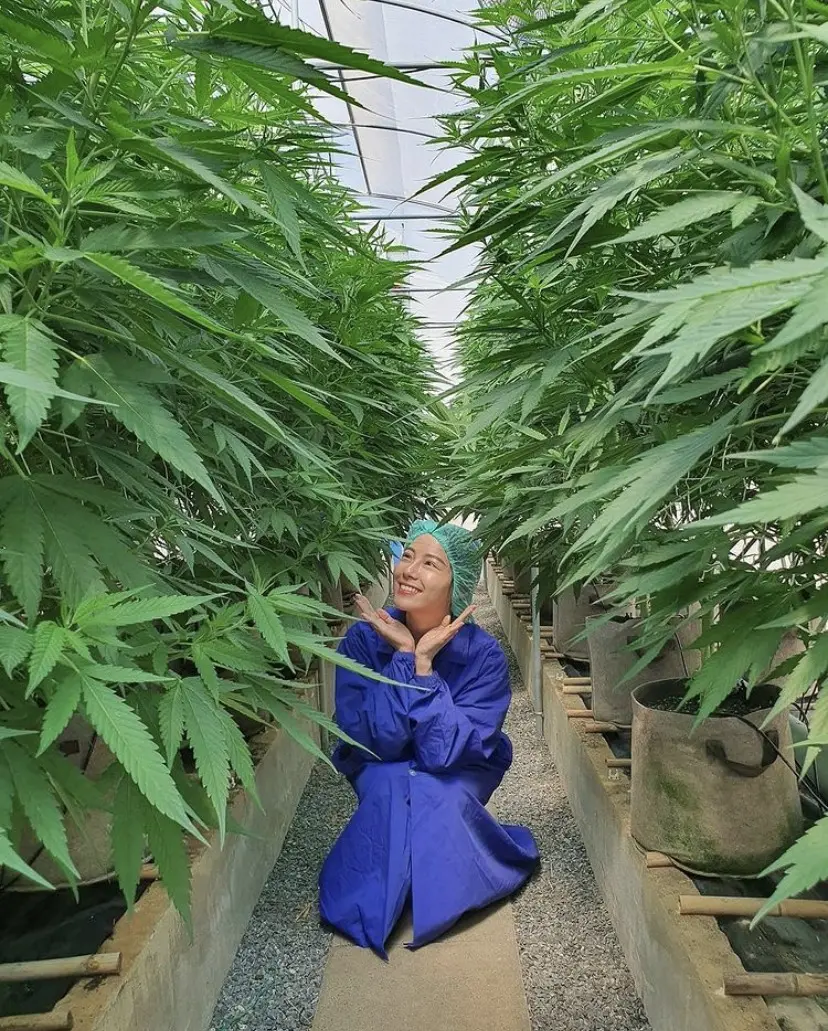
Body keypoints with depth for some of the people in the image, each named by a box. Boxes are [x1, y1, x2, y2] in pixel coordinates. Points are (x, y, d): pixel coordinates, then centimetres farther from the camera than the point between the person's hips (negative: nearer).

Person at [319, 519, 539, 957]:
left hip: (458, 776, 0)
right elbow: (378, 741, -25)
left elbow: (444, 752, -29)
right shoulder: (363, 639, -20)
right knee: (391, 790, -33)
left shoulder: (484, 654, -24)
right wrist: (403, 654, -33)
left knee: (436, 796, -33)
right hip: (382, 769, 1)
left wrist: (424, 661, -36)